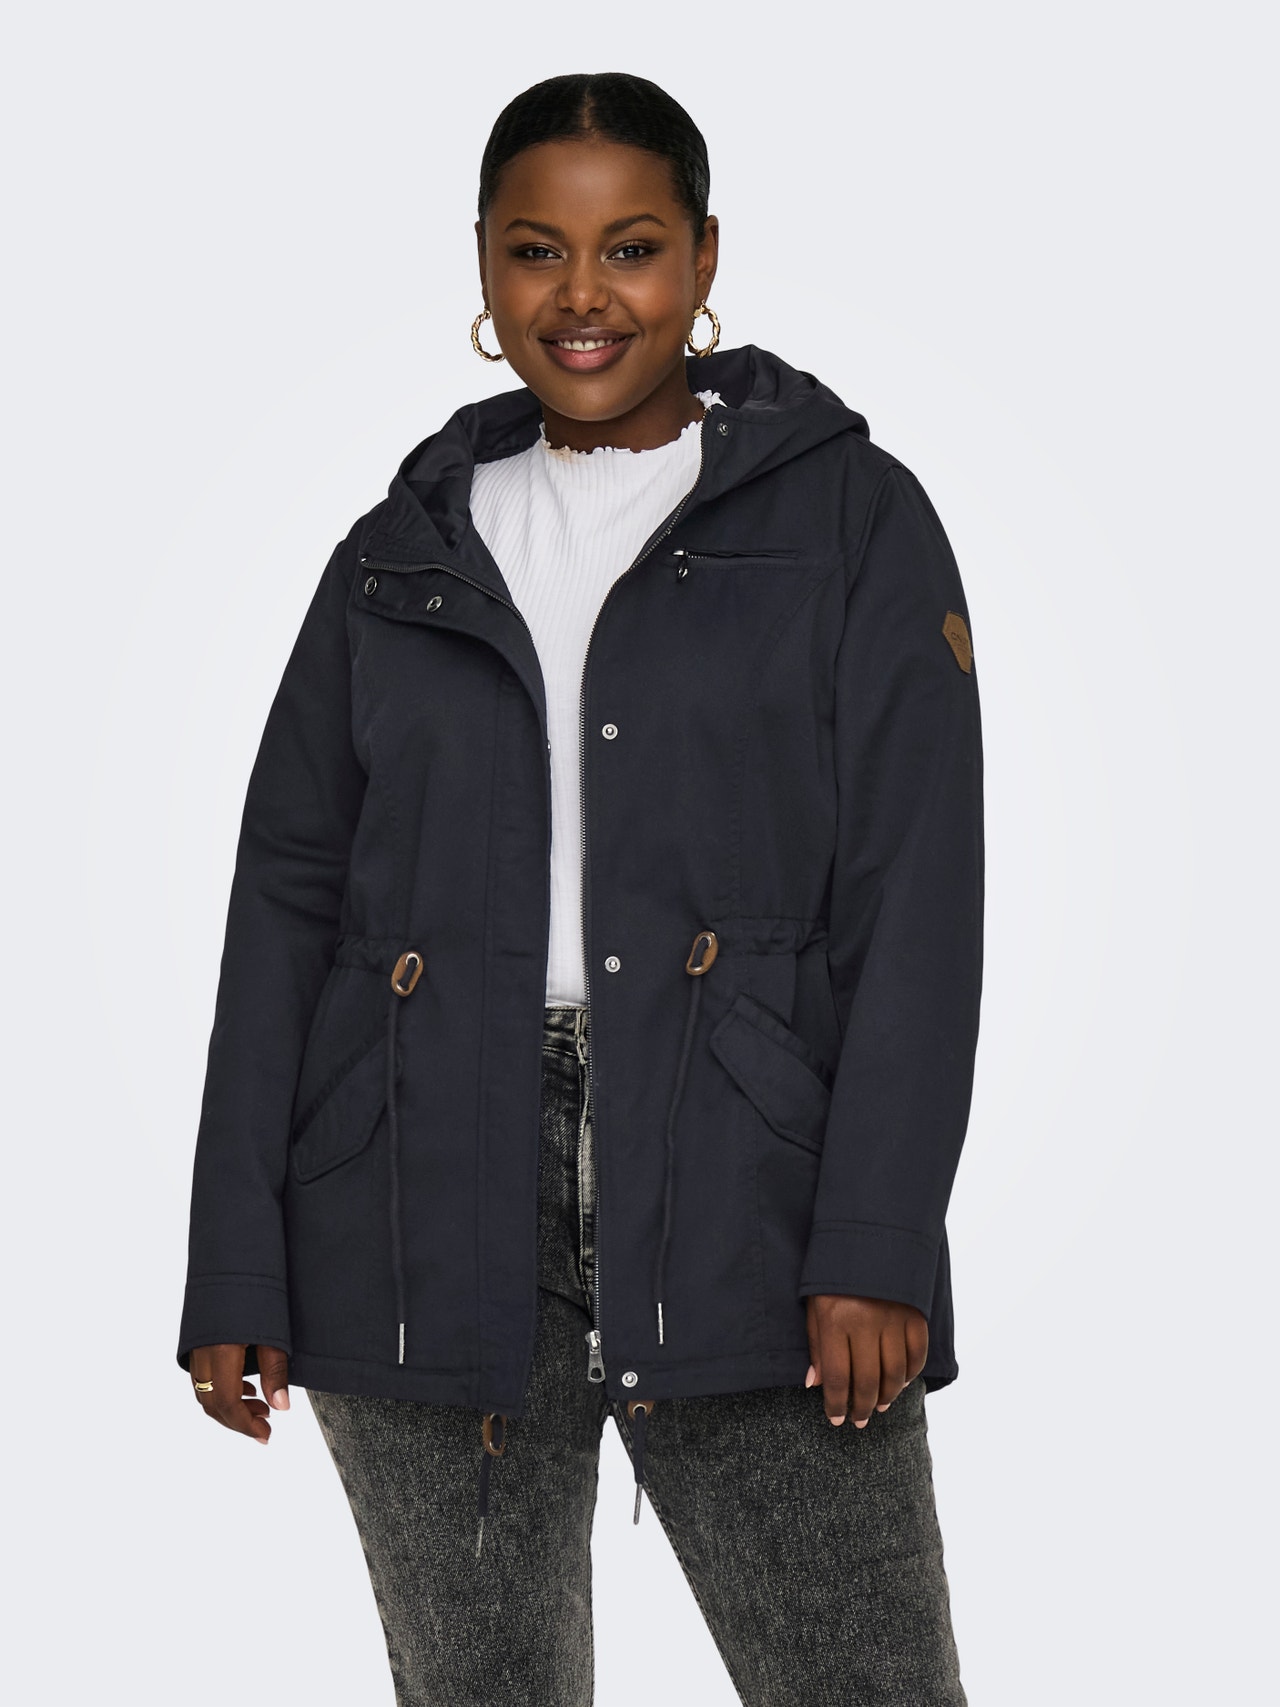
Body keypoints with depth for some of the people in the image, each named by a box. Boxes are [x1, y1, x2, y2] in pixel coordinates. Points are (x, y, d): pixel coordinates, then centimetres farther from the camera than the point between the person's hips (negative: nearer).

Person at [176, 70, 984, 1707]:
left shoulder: (852, 519, 6)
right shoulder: (404, 554, 14)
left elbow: (917, 895, -2)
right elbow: (285, 903, 11)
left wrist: (874, 1247, -12)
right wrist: (237, 1271, 4)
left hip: (736, 1203, -2)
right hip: (430, 1228, 3)